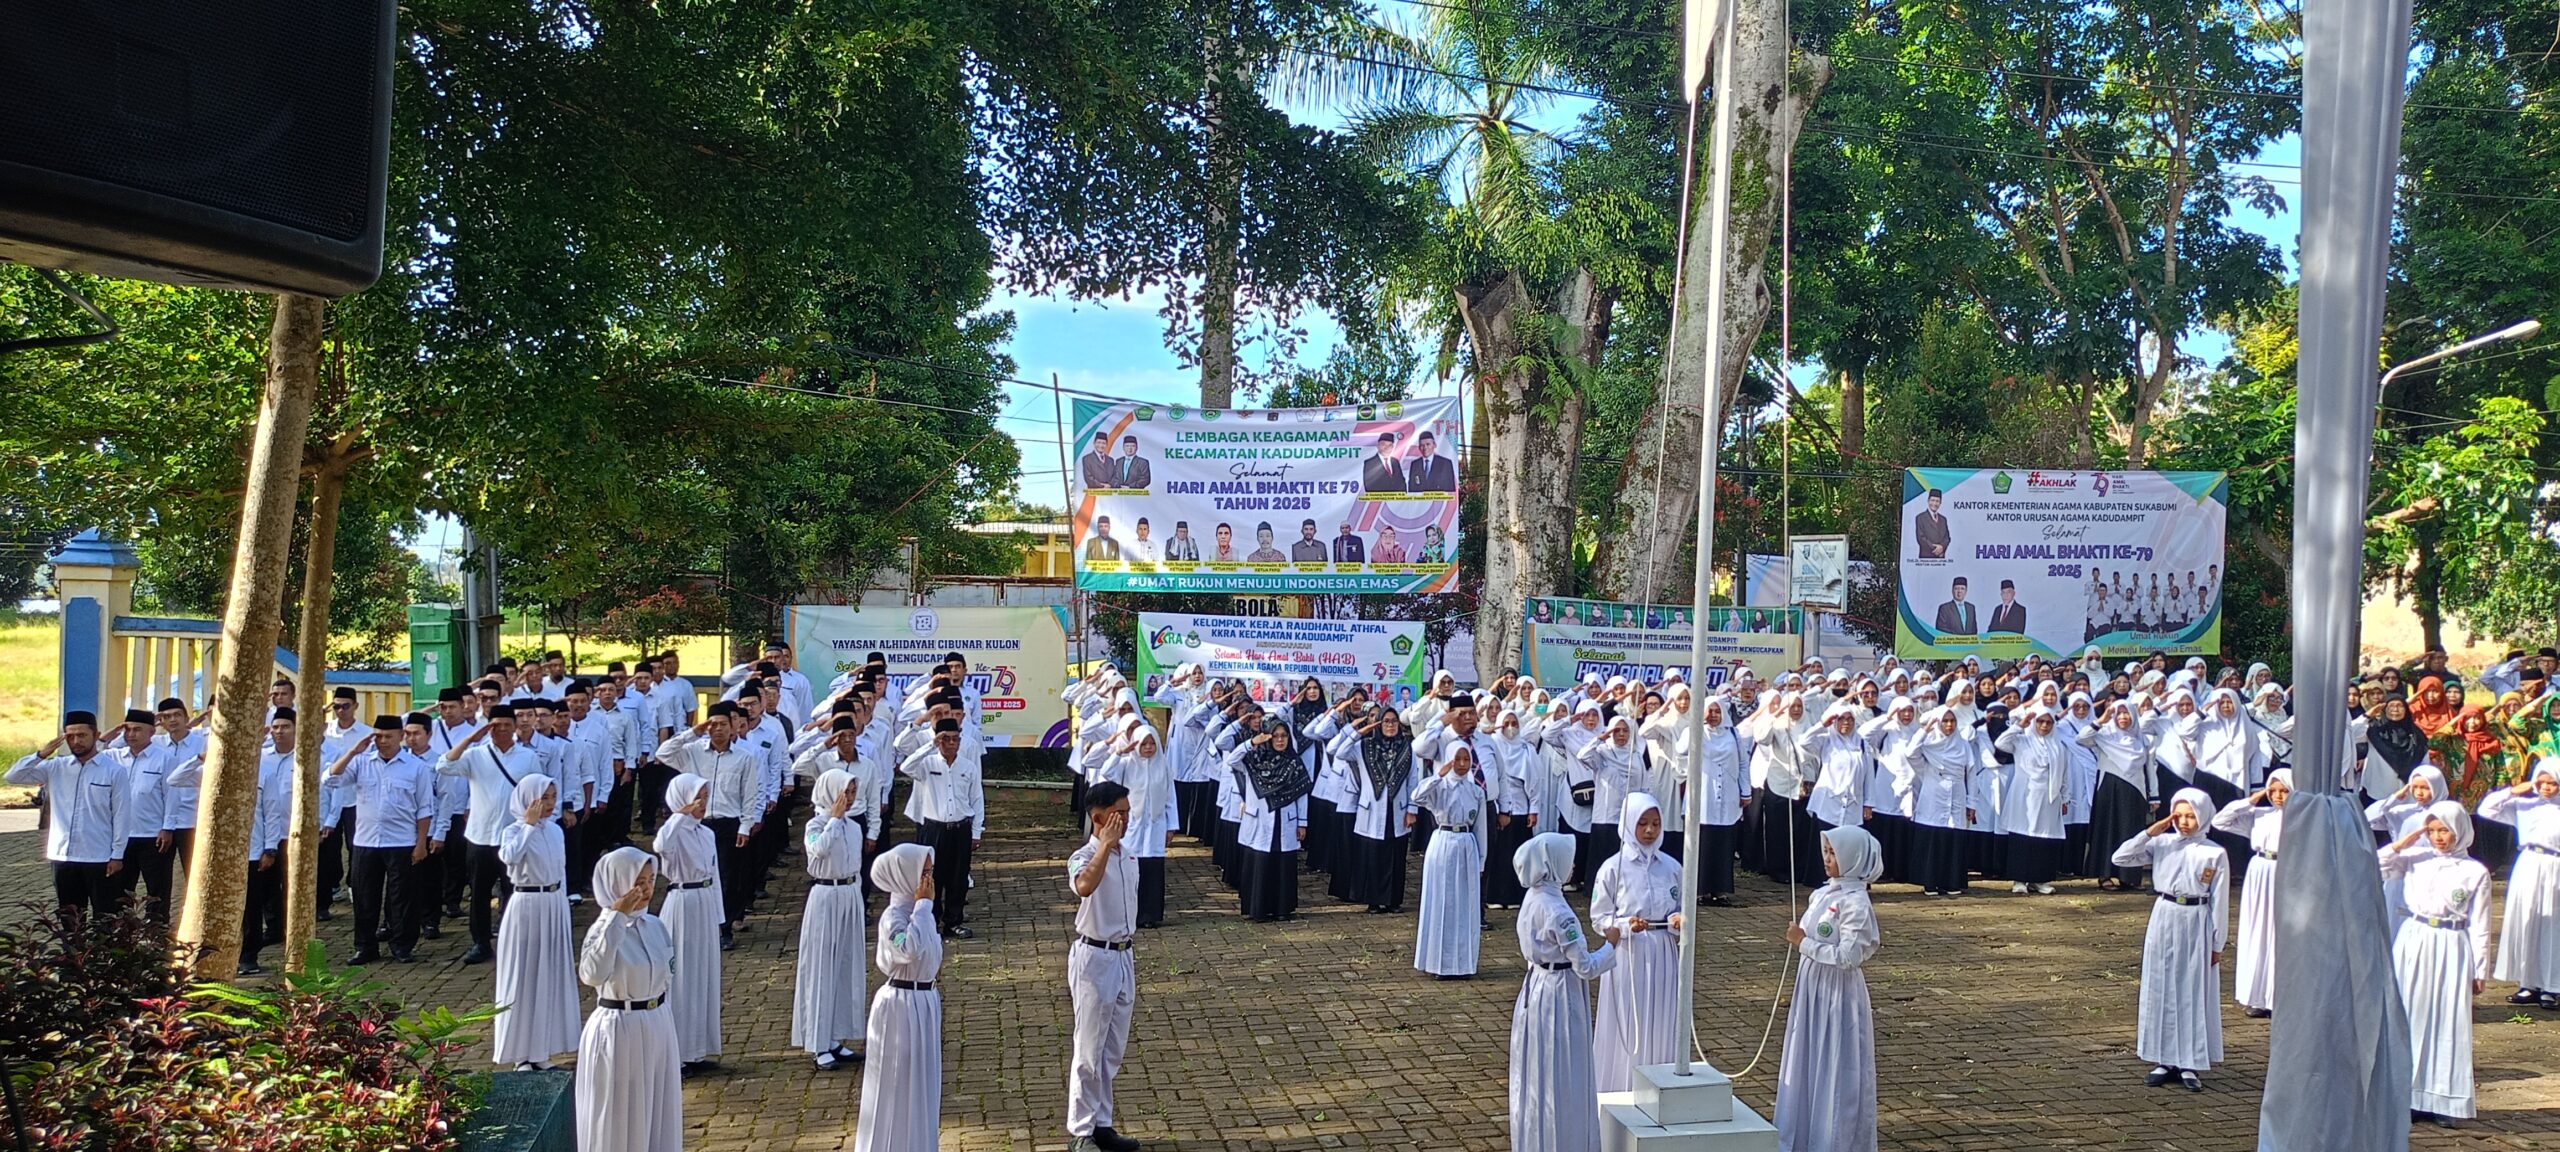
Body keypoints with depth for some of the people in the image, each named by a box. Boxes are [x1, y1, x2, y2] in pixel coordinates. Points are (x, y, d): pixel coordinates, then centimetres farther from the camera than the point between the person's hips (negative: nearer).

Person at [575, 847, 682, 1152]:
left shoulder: (655, 925, 2)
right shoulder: (603, 928, -16)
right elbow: (592, 974, -36)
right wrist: (616, 918, -33)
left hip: (658, 1026, 6)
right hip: (618, 1030, -6)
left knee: (658, 1108, 14)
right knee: (620, 1113, 4)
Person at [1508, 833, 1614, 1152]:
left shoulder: (1531, 900, 2)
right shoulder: (1559, 913, -25)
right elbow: (1586, 968, -20)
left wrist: (1593, 947, 12)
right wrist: (1608, 945, -5)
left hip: (1535, 990, 9)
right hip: (1559, 997, -9)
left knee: (1534, 1075, 18)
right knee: (1561, 1080, 4)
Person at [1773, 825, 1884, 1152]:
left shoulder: (1856, 902, -16)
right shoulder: (1821, 894, 8)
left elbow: (1849, 956, -23)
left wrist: (1804, 942, -18)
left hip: (1839, 995, -8)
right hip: (1811, 990, 8)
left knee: (1836, 1068, 3)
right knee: (1805, 1063, 15)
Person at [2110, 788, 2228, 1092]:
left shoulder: (2215, 854, -4)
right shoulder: (2162, 844, 1)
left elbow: (2219, 902, -1)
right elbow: (2121, 857, -7)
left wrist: (2217, 944, -1)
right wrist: (2152, 831, -9)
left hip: (2197, 924, -2)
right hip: (2164, 919, 2)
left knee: (2195, 994, 4)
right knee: (2161, 991, 6)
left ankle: (2190, 1064, 12)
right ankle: (2164, 1061, 15)